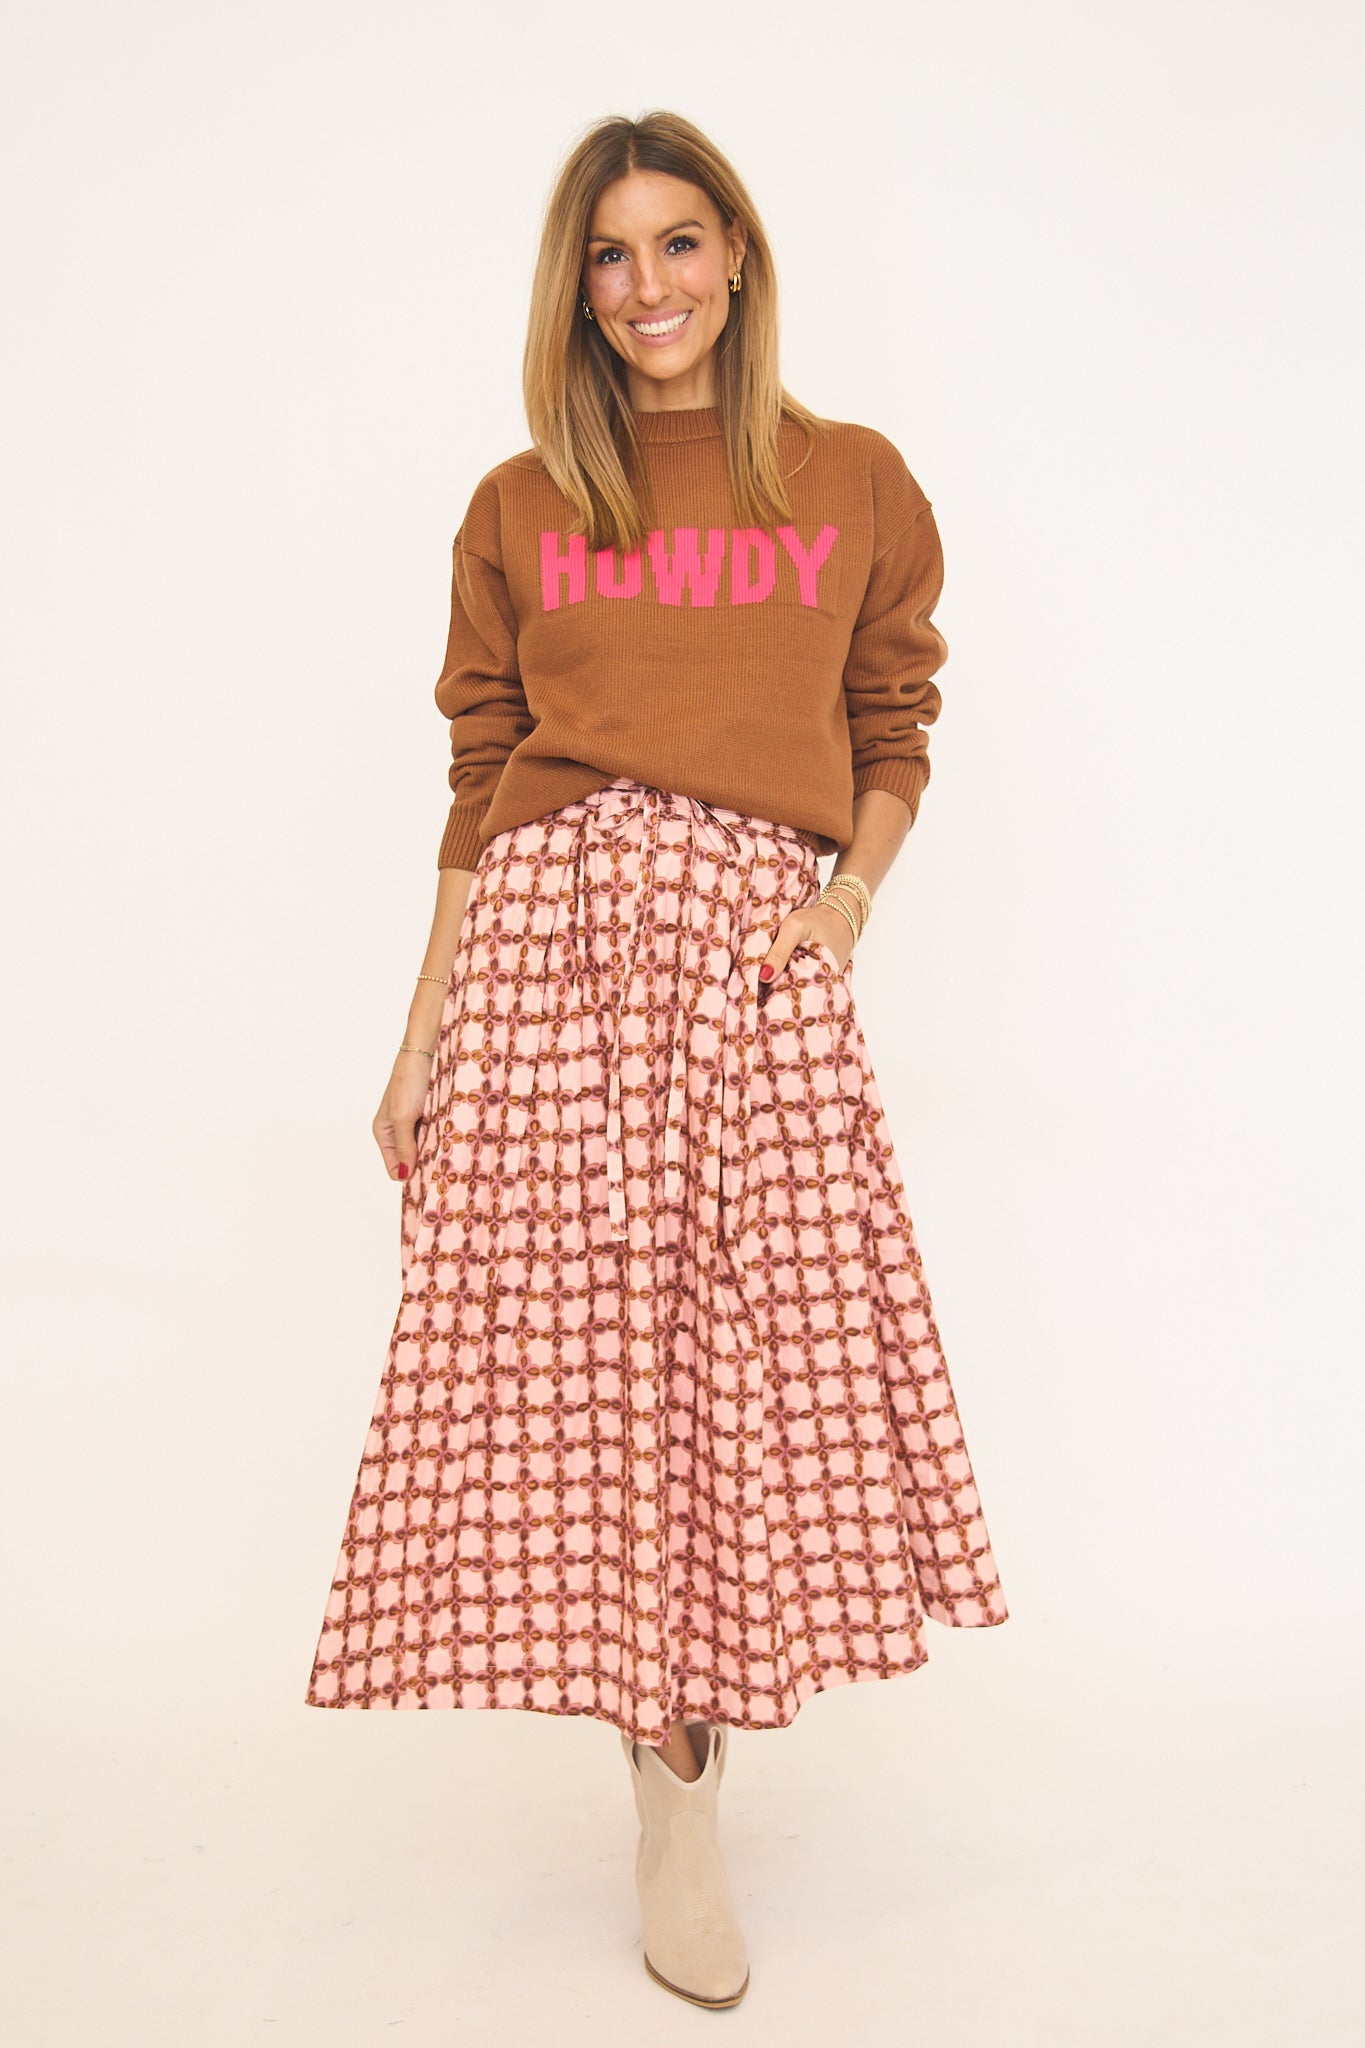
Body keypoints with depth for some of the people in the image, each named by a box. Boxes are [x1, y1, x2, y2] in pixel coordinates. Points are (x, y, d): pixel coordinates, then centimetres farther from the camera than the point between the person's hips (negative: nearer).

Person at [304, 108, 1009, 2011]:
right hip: (552, 923, 0)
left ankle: (681, 1787, 15)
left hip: (756, 932, 0)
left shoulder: (858, 484, 14)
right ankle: (678, 1808, 10)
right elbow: (482, 786, 13)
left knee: (760, 1347, -6)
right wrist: (419, 1041, 8)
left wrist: (844, 905, -4)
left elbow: (893, 744, 16)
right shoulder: (518, 509, 14)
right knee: (589, 1350, -4)